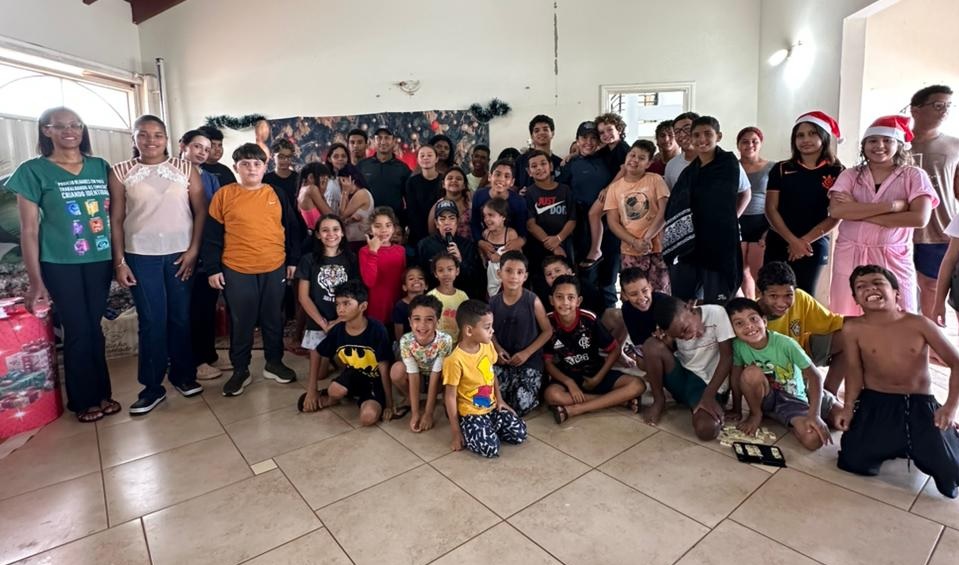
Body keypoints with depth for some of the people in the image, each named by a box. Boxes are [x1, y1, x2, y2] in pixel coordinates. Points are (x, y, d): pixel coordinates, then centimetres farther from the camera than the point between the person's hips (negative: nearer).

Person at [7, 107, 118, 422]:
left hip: (100, 260, 3)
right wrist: (35, 281, -6)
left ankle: (102, 393, 24)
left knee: (94, 328, 11)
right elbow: (28, 230, -4)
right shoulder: (33, 170, -3)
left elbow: (114, 214, 11)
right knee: (77, 330, 3)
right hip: (60, 264, -3)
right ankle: (84, 400, 19)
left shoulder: (100, 167, 6)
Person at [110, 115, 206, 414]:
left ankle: (183, 374, 23)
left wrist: (194, 249, -7)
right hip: (140, 256, 0)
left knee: (181, 317, 7)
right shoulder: (120, 172, 3)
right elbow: (116, 219, 3)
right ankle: (152, 386, 14)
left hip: (180, 253, 0)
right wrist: (119, 261, -2)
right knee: (151, 321, 3)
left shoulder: (185, 168, 3)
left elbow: (201, 210, 0)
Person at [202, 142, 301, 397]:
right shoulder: (224, 195, -2)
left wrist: (293, 260, 8)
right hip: (237, 271, -2)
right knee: (241, 323, 8)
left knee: (273, 319, 13)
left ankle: (274, 362, 28)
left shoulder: (276, 195, 5)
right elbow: (212, 235, -1)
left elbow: (291, 229, 11)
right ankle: (240, 370, 22)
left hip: (275, 269, 2)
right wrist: (213, 268, -4)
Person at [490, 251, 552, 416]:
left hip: (529, 362, -3)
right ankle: (511, 389, 18)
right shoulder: (493, 302, -2)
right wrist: (498, 349, -9)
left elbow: (547, 331, -4)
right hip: (502, 361, 3)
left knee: (520, 406, -18)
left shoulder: (533, 301, -11)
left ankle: (535, 391, 16)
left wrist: (527, 353, -12)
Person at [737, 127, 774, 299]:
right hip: (736, 223, 2)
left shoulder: (771, 168, 2)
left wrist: (771, 230, -8)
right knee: (741, 272, 8)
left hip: (761, 223, -2)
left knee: (757, 273, 1)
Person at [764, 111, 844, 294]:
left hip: (814, 247, -1)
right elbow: (771, 209, -1)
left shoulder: (837, 172, 1)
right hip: (778, 244, 1)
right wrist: (793, 240, -11)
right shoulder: (781, 169, 4)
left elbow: (835, 216, -1)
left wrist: (805, 241, -11)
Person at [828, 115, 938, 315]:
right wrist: (891, 206, -16)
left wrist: (857, 212, -12)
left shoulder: (914, 176, 3)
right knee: (845, 320, 7)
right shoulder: (850, 175, 5)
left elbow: (920, 218, -11)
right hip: (850, 256, 1)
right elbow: (836, 211, -12)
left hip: (894, 259, -1)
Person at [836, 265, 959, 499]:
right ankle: (889, 444, 22)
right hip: (875, 404, 0)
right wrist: (849, 408, -9)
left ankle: (925, 442, 25)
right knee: (854, 462, -12)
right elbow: (855, 370, -2)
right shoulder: (853, 328, -9)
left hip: (920, 405, 0)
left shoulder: (919, 324, -9)